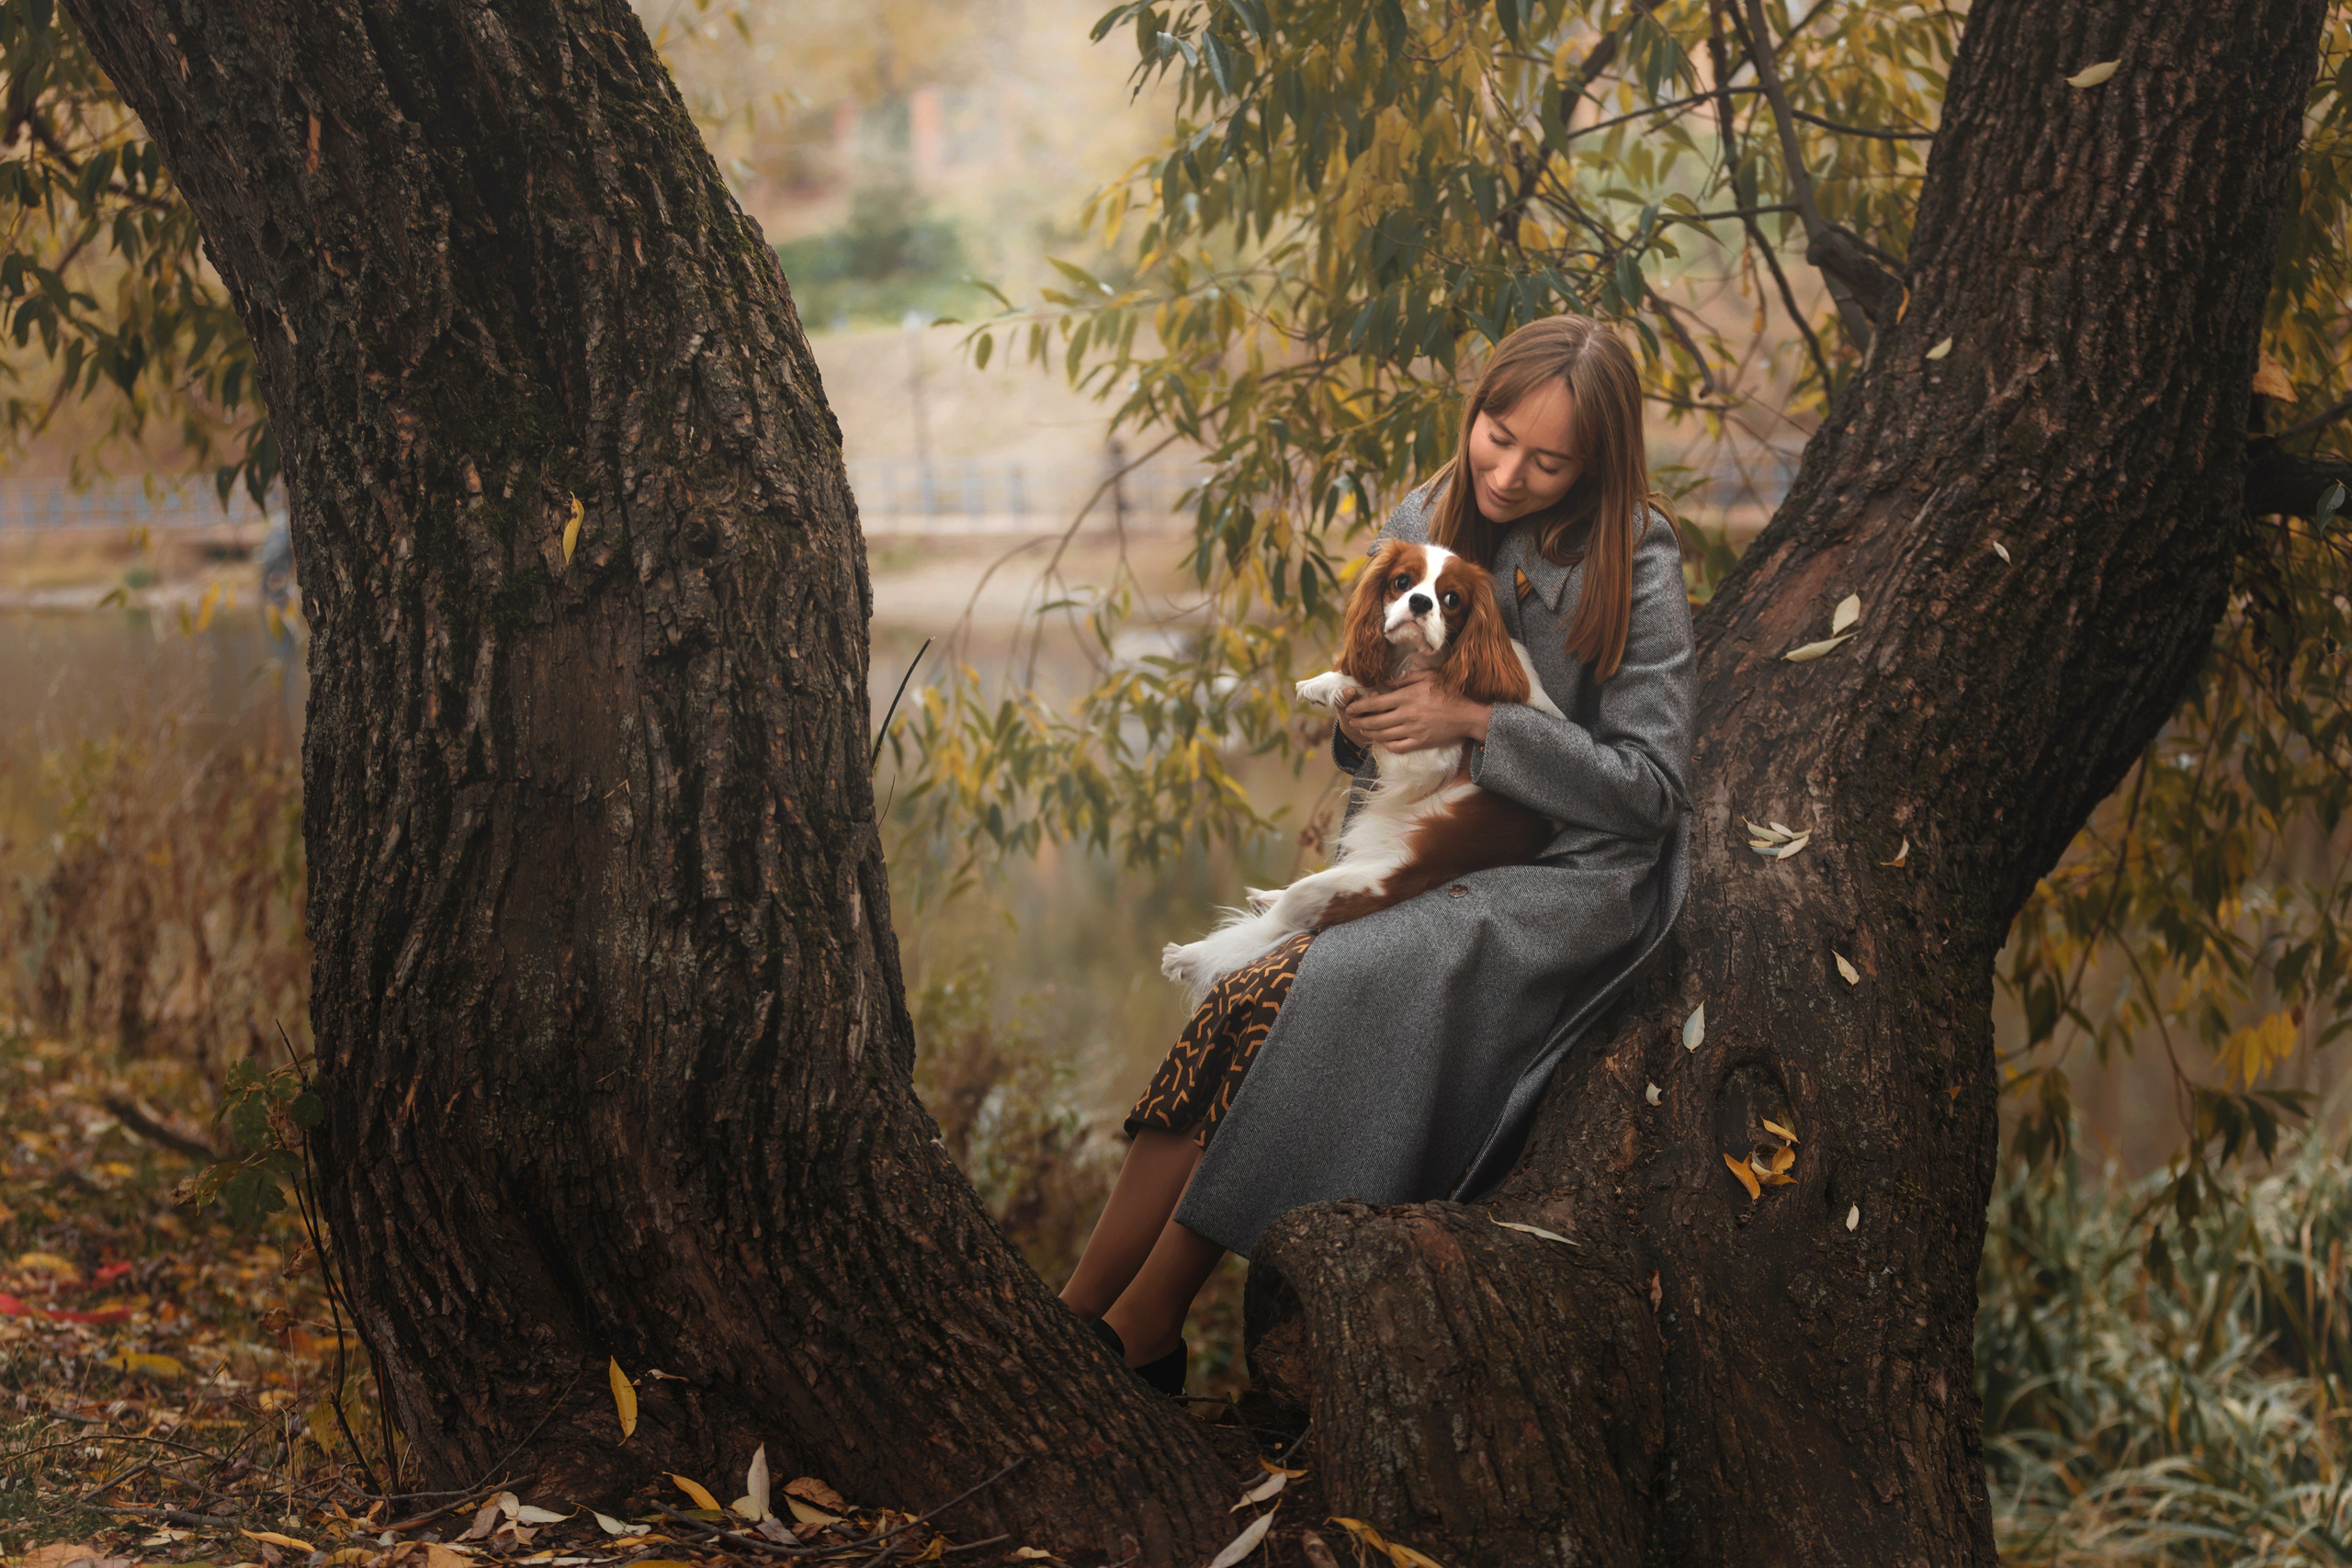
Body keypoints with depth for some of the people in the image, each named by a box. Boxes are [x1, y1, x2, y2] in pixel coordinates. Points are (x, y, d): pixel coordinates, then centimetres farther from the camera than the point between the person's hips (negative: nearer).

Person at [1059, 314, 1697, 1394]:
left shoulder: (1634, 563, -9)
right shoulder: (1424, 525, 6)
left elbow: (1649, 787, -12)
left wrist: (1477, 725, -19)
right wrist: (1355, 722, -9)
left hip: (1583, 877, -5)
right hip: (1440, 863, 6)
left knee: (1329, 989, -29)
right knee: (1251, 1004, -22)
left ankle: (1135, 1328, -21)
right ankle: (1077, 1315, -21)